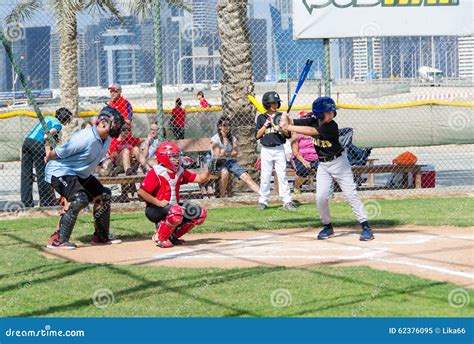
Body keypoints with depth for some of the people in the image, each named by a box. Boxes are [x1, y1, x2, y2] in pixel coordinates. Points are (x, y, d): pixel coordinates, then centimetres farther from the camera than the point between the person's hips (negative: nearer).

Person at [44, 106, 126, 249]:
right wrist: (48, 158, -3)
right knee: (79, 200, -27)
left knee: (103, 195, 12)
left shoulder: (107, 139, -3)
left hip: (81, 173, 10)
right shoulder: (86, 138, -31)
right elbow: (59, 153, -21)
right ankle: (57, 240, -22)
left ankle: (102, 235, 28)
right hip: (60, 171, -10)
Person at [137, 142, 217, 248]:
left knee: (201, 213, 1)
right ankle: (160, 238, -14)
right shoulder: (155, 172, -14)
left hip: (173, 206, 8)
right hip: (155, 210, -8)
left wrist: (208, 172, -15)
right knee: (177, 212, -38)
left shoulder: (180, 172, 7)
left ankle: (172, 235, 7)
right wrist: (159, 203, -20)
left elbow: (199, 178, 5)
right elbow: (141, 192, -17)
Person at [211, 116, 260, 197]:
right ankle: (223, 195, -23)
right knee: (225, 172, -39)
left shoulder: (232, 138, 14)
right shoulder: (215, 139, -3)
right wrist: (231, 153, -1)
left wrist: (225, 153, -8)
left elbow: (235, 153, 4)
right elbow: (218, 155, -11)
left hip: (230, 161, 4)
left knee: (245, 176, -17)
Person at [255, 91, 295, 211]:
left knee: (282, 175, -4)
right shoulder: (261, 118, 5)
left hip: (279, 149, 0)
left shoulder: (280, 117, 4)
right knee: (265, 176, 2)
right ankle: (263, 201, 10)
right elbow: (257, 136, 1)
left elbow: (286, 135, 2)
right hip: (266, 150, 0)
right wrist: (265, 125, -9)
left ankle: (287, 201, -4)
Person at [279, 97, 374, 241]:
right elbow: (292, 122, -9)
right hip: (323, 165, 5)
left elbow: (311, 131, -34)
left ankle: (365, 226, -4)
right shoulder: (313, 121, -7)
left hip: (338, 162, -4)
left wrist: (288, 127, -34)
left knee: (351, 194, -7)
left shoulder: (331, 126, -24)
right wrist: (286, 120, -33)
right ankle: (327, 226, 13)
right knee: (321, 197, -6)